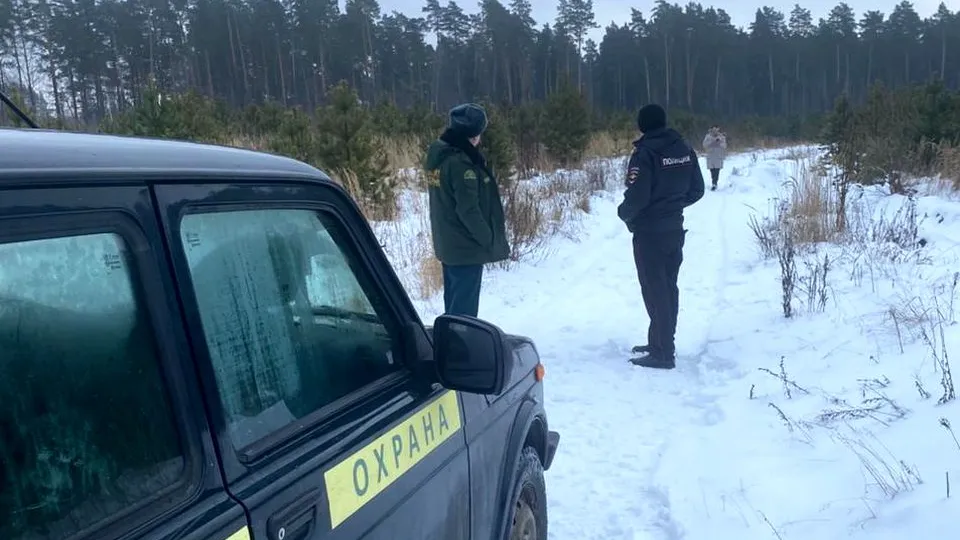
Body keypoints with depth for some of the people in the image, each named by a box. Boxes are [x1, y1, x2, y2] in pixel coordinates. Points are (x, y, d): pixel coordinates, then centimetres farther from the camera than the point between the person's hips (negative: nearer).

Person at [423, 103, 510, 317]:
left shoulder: (437, 156, 7)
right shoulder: (461, 162, -22)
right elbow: (468, 209, -24)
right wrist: (489, 239, -12)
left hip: (447, 244, 9)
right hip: (467, 247, -9)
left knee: (453, 301, 20)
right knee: (464, 307, -1)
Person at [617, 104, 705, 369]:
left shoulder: (645, 152, -16)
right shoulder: (684, 149, 6)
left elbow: (637, 196, -22)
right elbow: (696, 190, 10)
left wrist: (624, 213, -3)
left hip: (649, 233, -7)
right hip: (675, 229, 7)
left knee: (655, 290, -2)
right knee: (668, 288, 15)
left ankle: (663, 353, 2)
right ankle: (662, 342, 27)